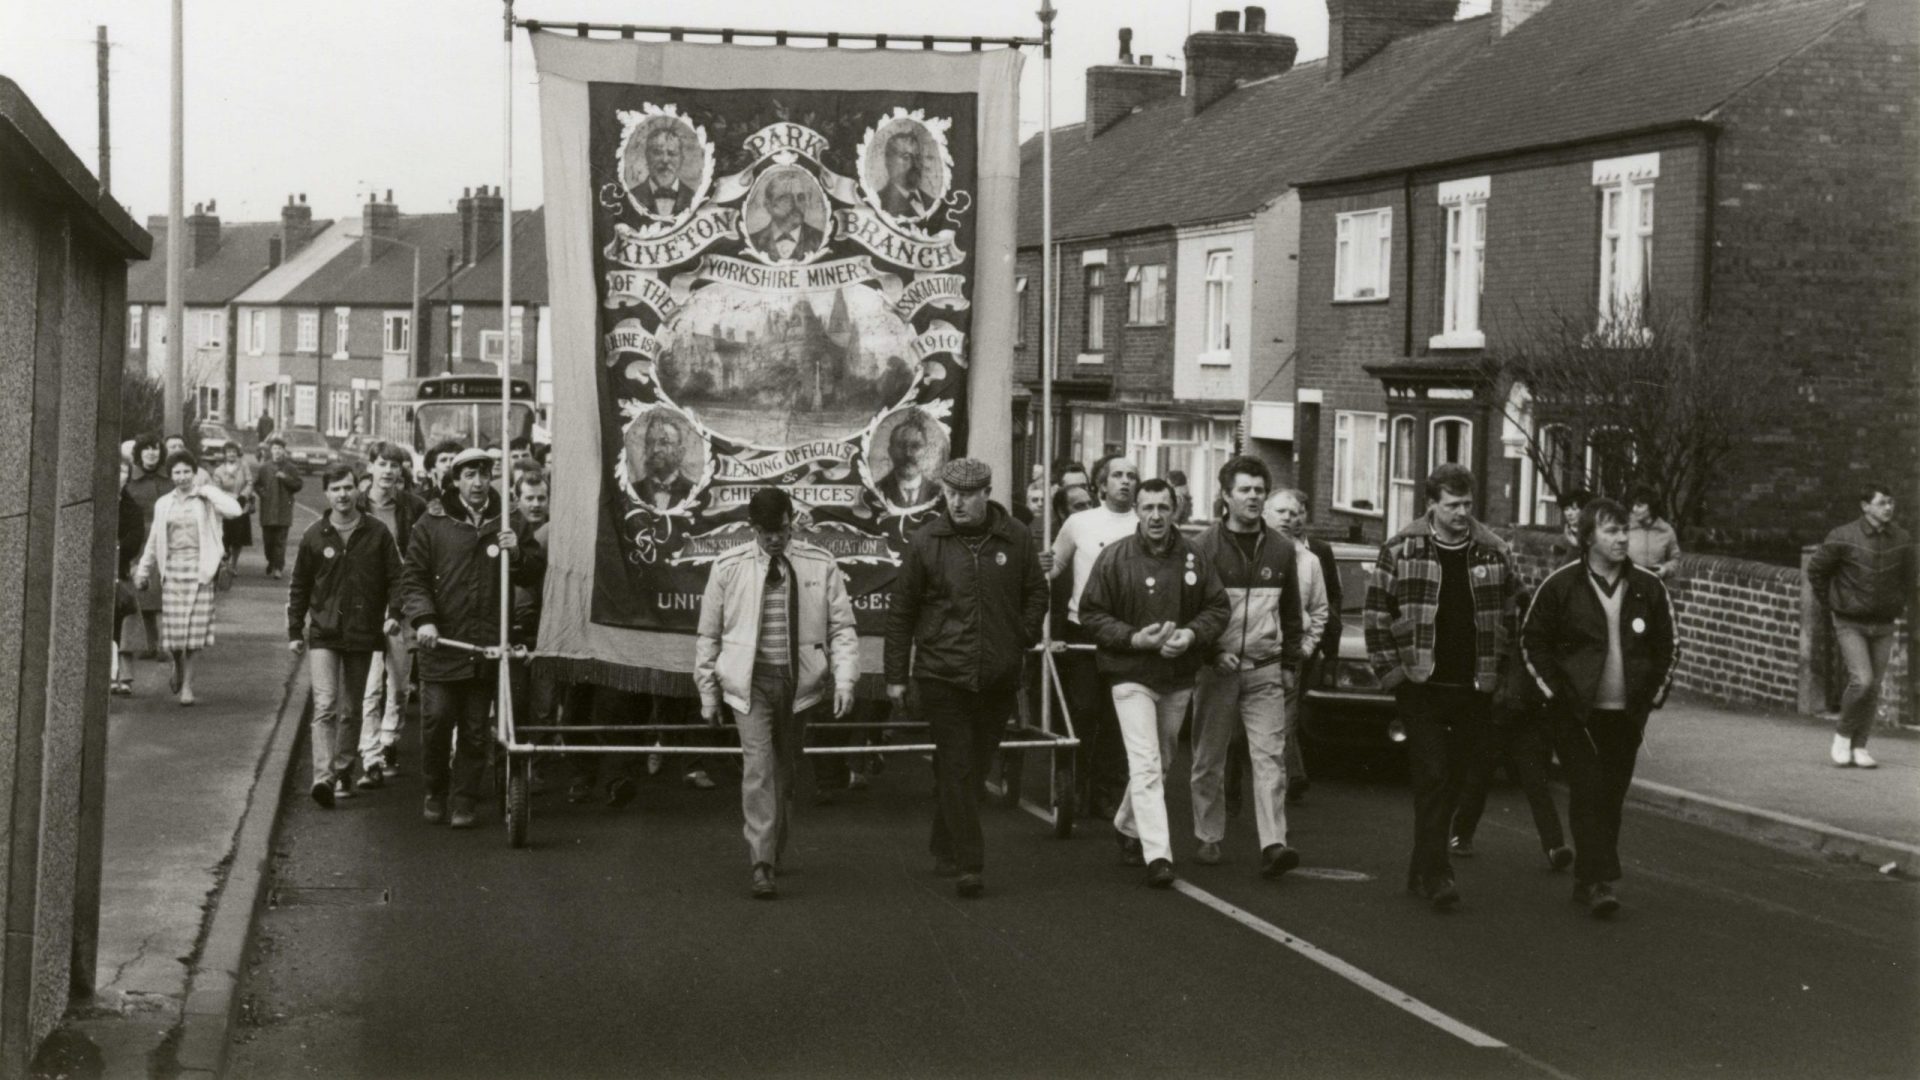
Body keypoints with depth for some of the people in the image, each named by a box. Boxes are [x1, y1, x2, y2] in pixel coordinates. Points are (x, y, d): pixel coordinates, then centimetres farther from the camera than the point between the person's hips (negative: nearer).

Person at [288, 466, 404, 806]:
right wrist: (294, 631, 9)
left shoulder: (377, 533, 2)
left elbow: (395, 577, 4)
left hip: (363, 635, 1)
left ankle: (343, 772, 24)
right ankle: (323, 776, -23)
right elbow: (299, 586, 10)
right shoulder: (315, 536, 3)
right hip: (323, 634, -1)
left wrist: (394, 613, -12)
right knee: (325, 705, -15)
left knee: (352, 710, 11)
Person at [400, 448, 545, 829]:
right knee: (436, 720, -5)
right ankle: (435, 791, 16)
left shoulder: (506, 522, 9)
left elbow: (536, 571, 12)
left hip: (487, 644, 2)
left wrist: (517, 554, -10)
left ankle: (464, 802, 15)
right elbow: (413, 577, 2)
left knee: (475, 730, 5)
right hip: (441, 641, -2)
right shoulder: (432, 522, 3)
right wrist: (423, 619, -12)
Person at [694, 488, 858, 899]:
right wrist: (708, 691, 8)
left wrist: (845, 679, -10)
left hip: (800, 680, 2)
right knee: (758, 765, -14)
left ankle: (774, 852, 29)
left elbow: (842, 627, 2)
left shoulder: (820, 565, 1)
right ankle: (762, 864, -17)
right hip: (749, 680, -2)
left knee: (785, 769, 11)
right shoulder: (729, 567, 0)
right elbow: (709, 633, 8)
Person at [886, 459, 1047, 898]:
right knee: (956, 767, -7)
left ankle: (945, 848, 29)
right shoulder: (926, 541, -2)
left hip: (998, 677, 3)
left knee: (976, 765, 12)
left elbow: (1037, 594, 15)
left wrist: (1022, 640, 1)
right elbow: (900, 610, 3)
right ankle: (967, 864, -8)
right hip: (941, 675, -2)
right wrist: (896, 675, 2)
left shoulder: (1016, 539, 2)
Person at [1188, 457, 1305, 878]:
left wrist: (1291, 664, 11)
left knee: (1271, 757, -8)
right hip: (1216, 667, -2)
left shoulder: (1281, 550, 9)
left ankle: (1273, 844, -14)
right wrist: (1212, 653, -11)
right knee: (1209, 760, 5)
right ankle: (1209, 838, 18)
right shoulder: (1205, 547, -1)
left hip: (1265, 671, 2)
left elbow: (1291, 613, 15)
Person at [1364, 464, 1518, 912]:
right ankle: (1435, 874, -11)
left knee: (1452, 782, 9)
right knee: (1432, 777, -10)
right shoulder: (1401, 551, -2)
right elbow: (1376, 613, 0)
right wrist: (1390, 670, -4)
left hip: (1474, 690, 3)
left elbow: (1509, 618, 11)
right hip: (1421, 689, -3)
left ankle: (1422, 870, 21)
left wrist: (1498, 672, 5)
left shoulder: (1495, 553, 6)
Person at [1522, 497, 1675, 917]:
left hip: (1627, 714, 3)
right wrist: (1554, 692, -3)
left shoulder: (1648, 588, 4)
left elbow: (1666, 646, 14)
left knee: (1611, 798, 6)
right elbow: (1533, 641, 3)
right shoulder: (1561, 585, -4)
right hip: (1576, 712, -3)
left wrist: (1653, 694, 7)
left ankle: (1587, 880, 17)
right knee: (1588, 792, -11)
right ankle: (1600, 881, -13)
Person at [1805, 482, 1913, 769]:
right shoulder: (1843, 538, -15)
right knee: (1861, 681, -17)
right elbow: (1815, 570, -2)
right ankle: (1842, 736, 4)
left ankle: (1859, 748, 14)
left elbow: (1907, 576, 16)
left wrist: (1898, 607, 13)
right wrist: (1829, 605, 3)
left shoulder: (1902, 540, -3)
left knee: (1874, 688, 4)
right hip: (1850, 624, -4)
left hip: (1883, 626, 4)